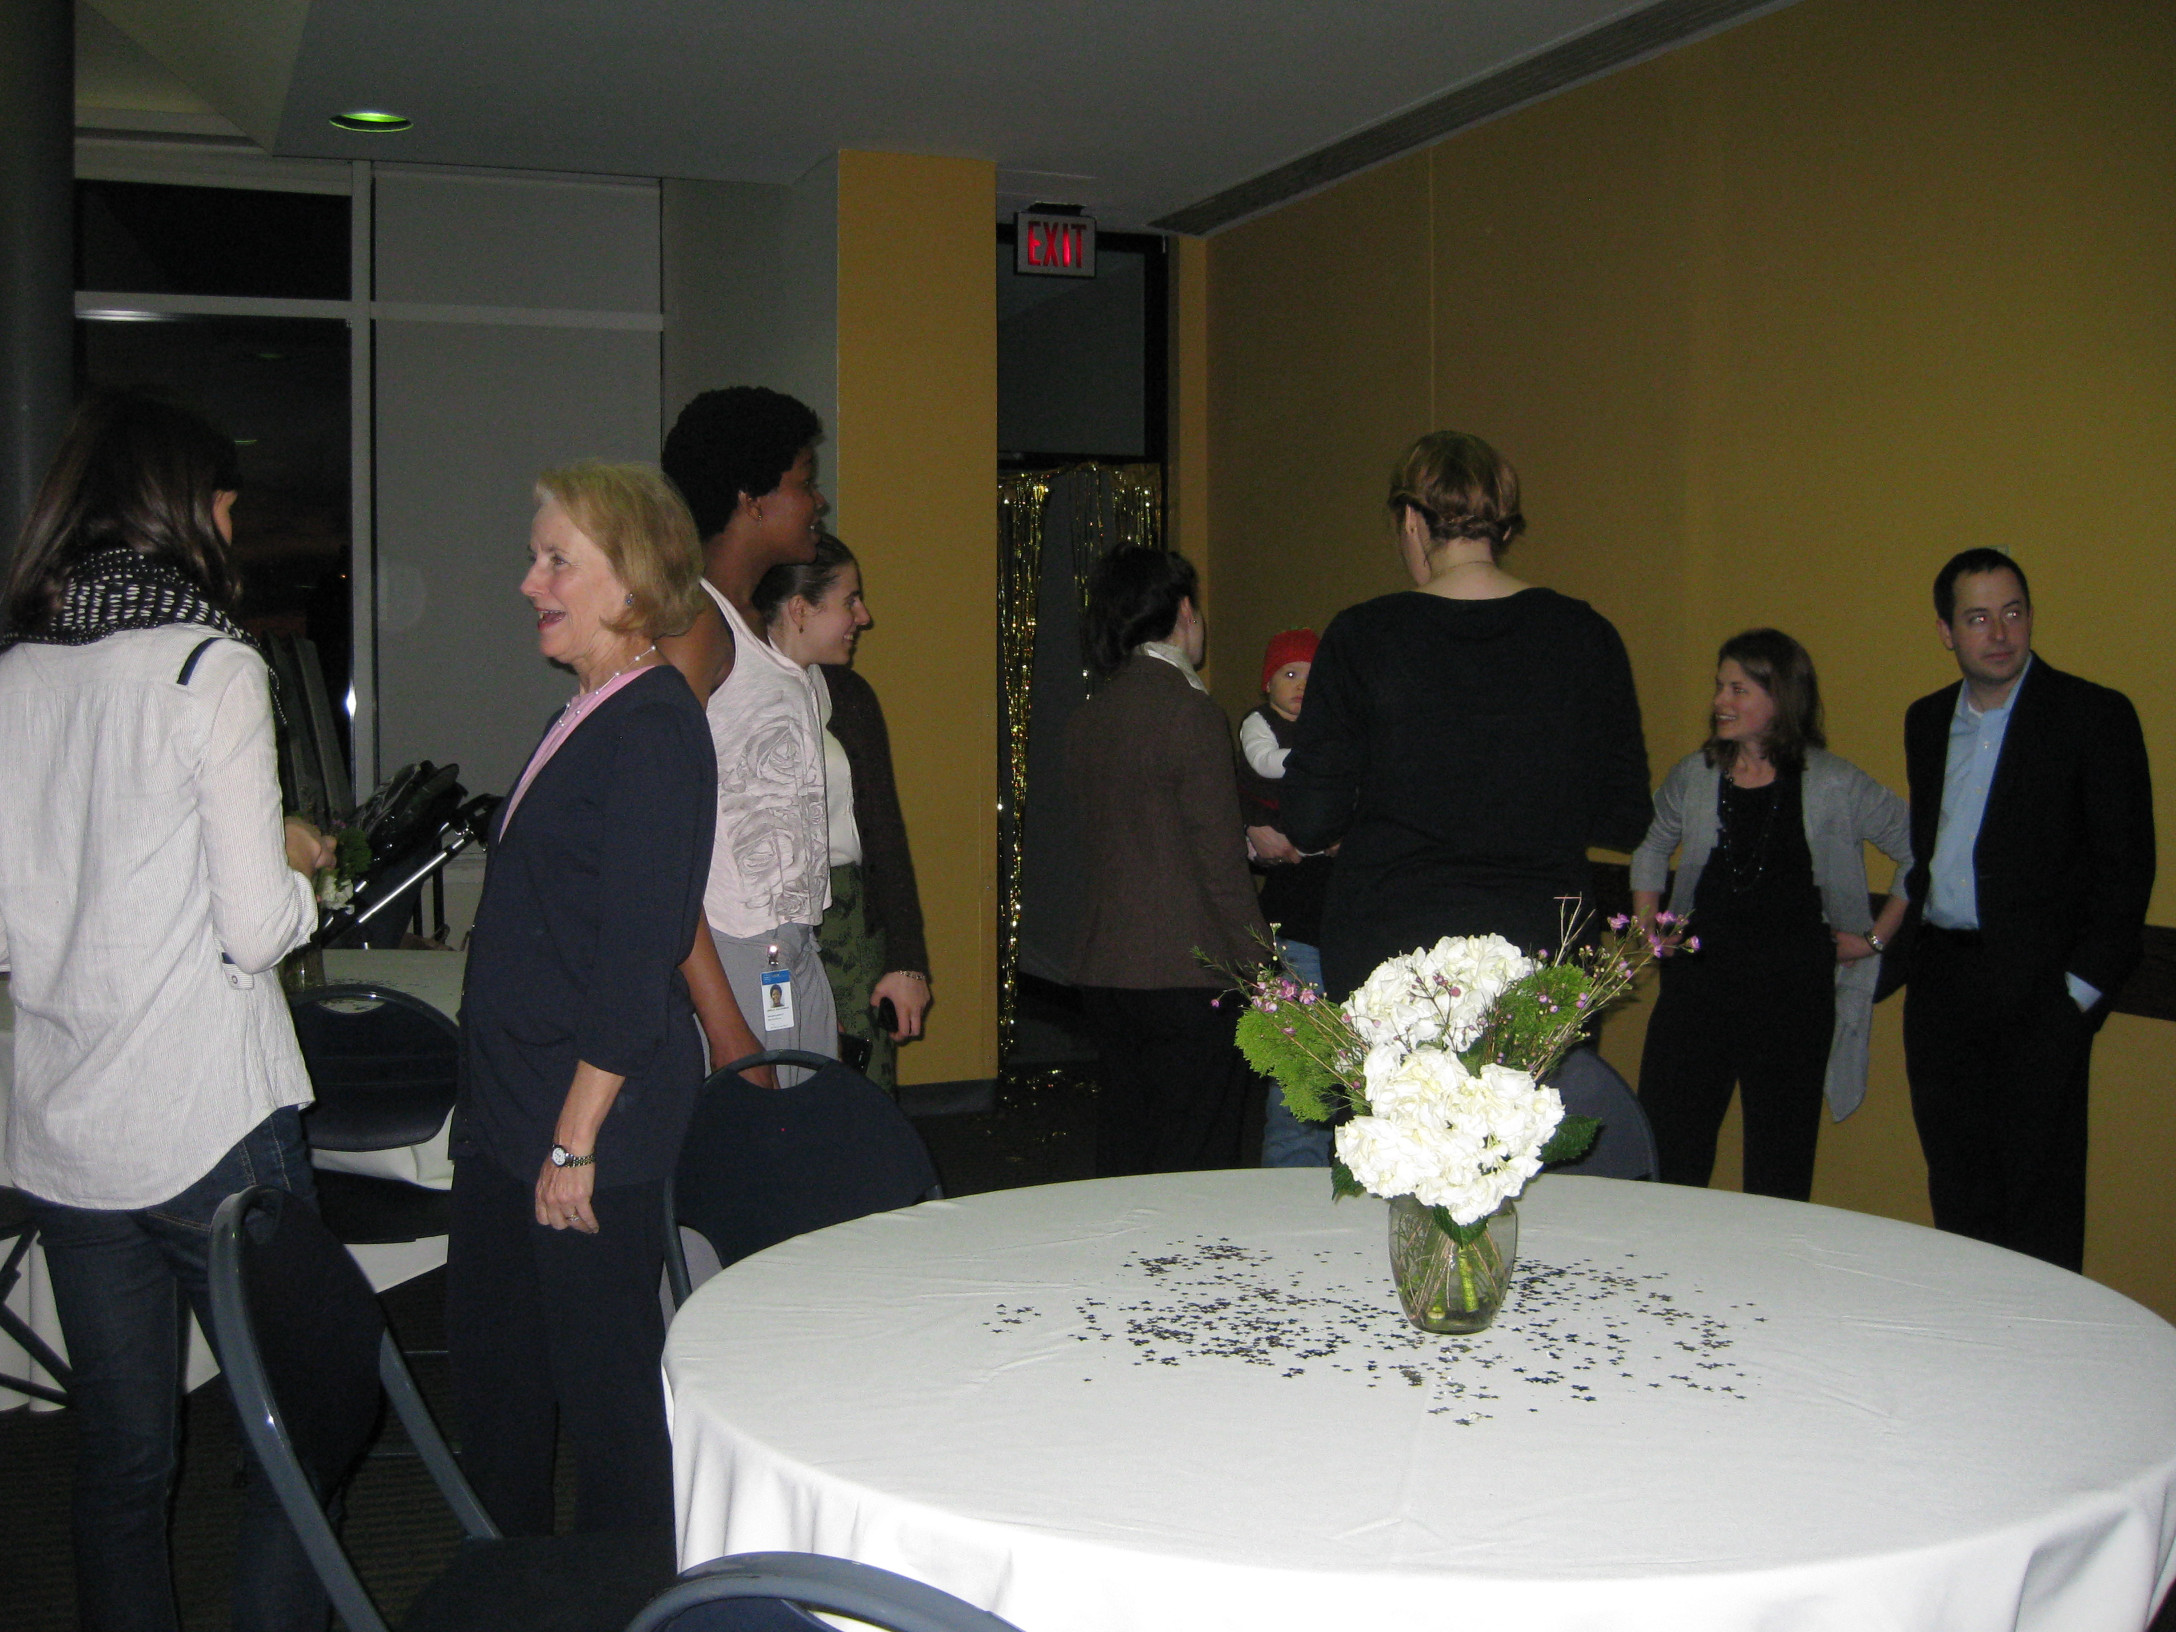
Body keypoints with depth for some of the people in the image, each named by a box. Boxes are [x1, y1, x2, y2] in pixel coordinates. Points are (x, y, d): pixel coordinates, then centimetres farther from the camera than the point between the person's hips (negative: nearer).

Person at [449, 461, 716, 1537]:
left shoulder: (653, 727, -16)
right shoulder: (588, 717, 14)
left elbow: (638, 957, -20)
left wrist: (577, 1140, -20)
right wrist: (492, 1106, 19)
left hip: (590, 1123, -10)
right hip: (509, 1112, 10)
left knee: (604, 1379, 4)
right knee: (490, 1368, 17)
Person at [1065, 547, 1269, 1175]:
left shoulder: (1085, 719, 9)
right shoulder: (1192, 712, -13)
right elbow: (1220, 864, -14)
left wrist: (1250, 841, 20)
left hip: (1102, 972, 7)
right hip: (1188, 975, -7)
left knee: (1123, 1161, 14)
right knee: (1195, 1169, 1)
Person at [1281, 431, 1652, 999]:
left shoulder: (1361, 636, -6)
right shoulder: (1586, 636, 0)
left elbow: (1310, 823, -6)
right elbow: (1626, 819, 5)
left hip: (1383, 951, -2)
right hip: (1538, 950, 2)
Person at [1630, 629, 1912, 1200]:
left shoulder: (1835, 787, -5)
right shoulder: (1695, 775, 4)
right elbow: (1651, 848, 21)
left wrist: (1876, 938, 1)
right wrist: (1648, 925, 10)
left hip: (1794, 994, -3)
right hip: (1697, 983, 3)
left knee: (1778, 1173, 8)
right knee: (1666, 1153, 3)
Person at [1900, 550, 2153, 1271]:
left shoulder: (2096, 715, -5)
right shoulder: (1927, 720, 12)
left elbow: (2127, 864, -6)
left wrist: (2084, 986, -11)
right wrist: (1914, 953, 10)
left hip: (2041, 992, -5)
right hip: (1941, 987, 6)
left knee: (2038, 1192, -2)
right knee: (1956, 1185, 11)